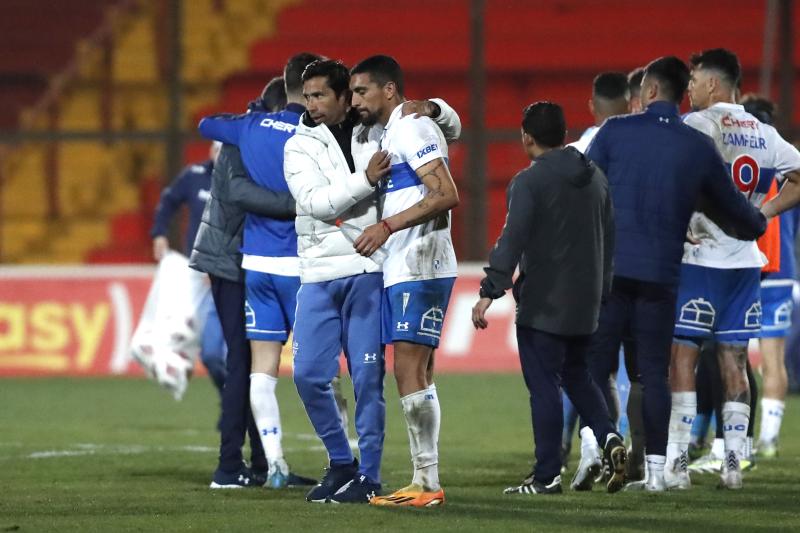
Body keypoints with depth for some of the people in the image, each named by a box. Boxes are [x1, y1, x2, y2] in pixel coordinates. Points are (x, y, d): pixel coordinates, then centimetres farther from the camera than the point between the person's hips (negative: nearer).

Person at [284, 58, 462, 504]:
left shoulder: (378, 134, 9)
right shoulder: (300, 146, 6)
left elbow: (453, 128, 19)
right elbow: (314, 201, -10)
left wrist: (431, 109, -2)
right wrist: (365, 179, -18)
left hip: (367, 272, -1)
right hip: (319, 274, 1)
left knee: (368, 376, -4)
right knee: (309, 374, -2)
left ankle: (369, 475, 4)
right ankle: (341, 462, 16)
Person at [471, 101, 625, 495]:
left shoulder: (529, 182, -12)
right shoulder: (595, 178, 11)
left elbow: (512, 240, -20)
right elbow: (609, 238, 18)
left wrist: (490, 292, -21)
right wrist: (601, 289, 27)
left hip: (542, 303, -7)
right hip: (586, 301, 7)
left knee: (543, 385, -2)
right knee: (576, 374, 21)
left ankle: (547, 474, 0)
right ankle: (609, 438, 1)